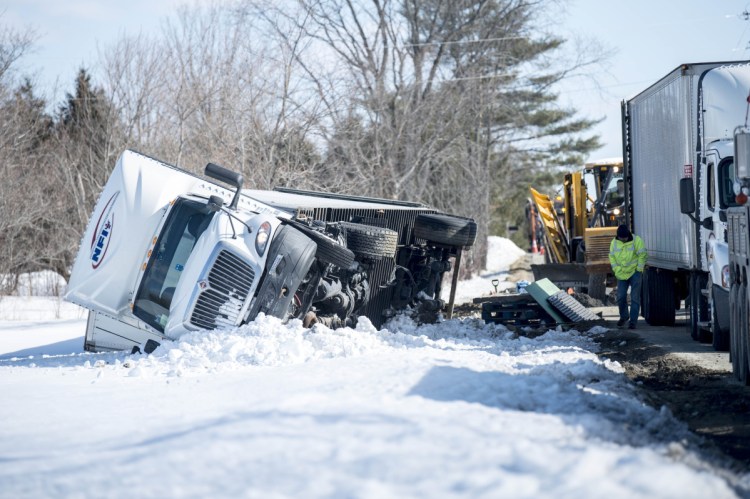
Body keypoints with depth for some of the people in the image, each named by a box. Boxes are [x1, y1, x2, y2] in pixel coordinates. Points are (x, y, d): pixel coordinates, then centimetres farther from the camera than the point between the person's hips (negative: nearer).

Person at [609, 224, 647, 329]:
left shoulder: (636, 241, -14)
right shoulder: (614, 242, -1)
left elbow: (643, 255, -11)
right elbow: (612, 256, 7)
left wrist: (639, 269, -11)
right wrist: (616, 270, 0)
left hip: (635, 272, -4)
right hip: (622, 273, 4)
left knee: (635, 297, -3)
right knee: (620, 296, 3)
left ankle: (633, 321, 2)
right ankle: (623, 316, 26)